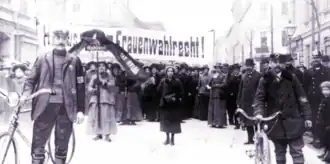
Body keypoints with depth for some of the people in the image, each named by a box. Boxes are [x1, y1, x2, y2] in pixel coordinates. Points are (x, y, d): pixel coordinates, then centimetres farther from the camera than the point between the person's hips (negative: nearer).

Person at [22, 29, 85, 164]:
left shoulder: (74, 61, 6)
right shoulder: (42, 59, 8)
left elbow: (80, 86, 6)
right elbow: (31, 79, 10)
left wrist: (80, 110, 1)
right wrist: (26, 94, -10)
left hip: (65, 108, 0)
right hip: (45, 106, 0)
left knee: (62, 146, 8)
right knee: (38, 144, 2)